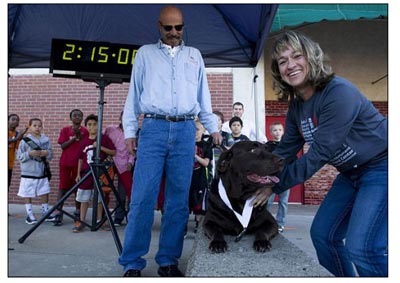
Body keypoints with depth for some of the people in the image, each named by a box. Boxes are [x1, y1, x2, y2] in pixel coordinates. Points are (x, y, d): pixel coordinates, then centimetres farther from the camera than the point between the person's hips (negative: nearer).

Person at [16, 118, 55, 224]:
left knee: (45, 193, 8)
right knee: (28, 195, 4)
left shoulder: (46, 140, 3)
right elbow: (19, 156, -6)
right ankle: (29, 215, 13)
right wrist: (29, 154, -22)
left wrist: (46, 153, -15)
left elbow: (50, 155, 6)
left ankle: (45, 213, 21)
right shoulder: (25, 141, -6)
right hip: (28, 173, -3)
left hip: (42, 172, 3)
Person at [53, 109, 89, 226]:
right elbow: (62, 146, -4)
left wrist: (80, 135, -12)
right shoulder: (65, 130, 3)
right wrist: (74, 138, -15)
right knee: (63, 187, -1)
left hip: (79, 162, 1)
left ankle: (78, 212, 13)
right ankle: (58, 213, -2)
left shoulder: (85, 131, 4)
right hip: (65, 162, 0)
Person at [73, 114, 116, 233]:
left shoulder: (104, 138, -2)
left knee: (99, 198, 5)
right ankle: (81, 222, 13)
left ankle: (99, 221, 15)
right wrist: (78, 174, 7)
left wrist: (100, 147, -17)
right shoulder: (84, 141, 8)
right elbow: (81, 159, 11)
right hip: (86, 173, 3)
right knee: (83, 199, 6)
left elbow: (114, 152, -6)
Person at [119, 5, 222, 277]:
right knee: (143, 198, -7)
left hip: (185, 131, 2)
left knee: (178, 200, 2)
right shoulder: (145, 53, 16)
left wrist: (213, 128, 9)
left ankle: (169, 261, 12)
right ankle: (132, 263, 3)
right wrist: (130, 130, 3)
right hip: (153, 128, -1)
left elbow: (203, 94, 18)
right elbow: (134, 93, 12)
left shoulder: (194, 55, 20)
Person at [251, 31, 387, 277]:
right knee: (323, 234, 7)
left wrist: (275, 186, -20)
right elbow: (285, 150, 3)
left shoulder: (338, 92, -25)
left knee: (363, 247, -17)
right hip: (351, 173, 8)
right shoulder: (296, 106, 0)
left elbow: (319, 154, -26)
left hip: (382, 167, -8)